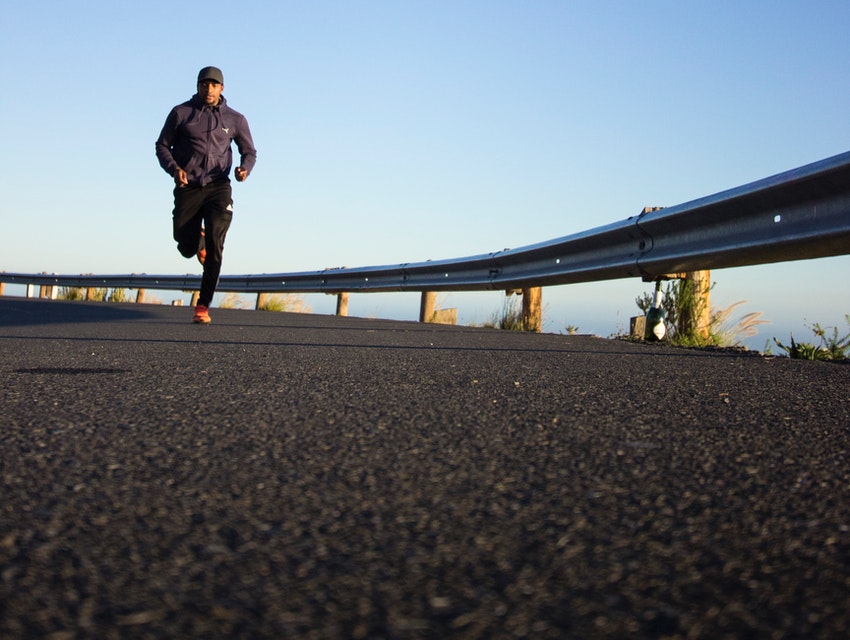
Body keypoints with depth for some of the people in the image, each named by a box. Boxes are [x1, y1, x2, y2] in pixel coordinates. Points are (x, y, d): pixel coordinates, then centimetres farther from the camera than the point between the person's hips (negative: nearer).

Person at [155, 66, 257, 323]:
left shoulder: (234, 119, 6)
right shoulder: (181, 113, 3)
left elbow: (249, 151, 14)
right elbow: (162, 145, 8)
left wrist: (244, 169, -10)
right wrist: (174, 169, -12)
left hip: (218, 187, -1)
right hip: (188, 188, 1)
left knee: (215, 243, -19)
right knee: (187, 249, 2)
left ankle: (203, 305, -12)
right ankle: (197, 238, 43)